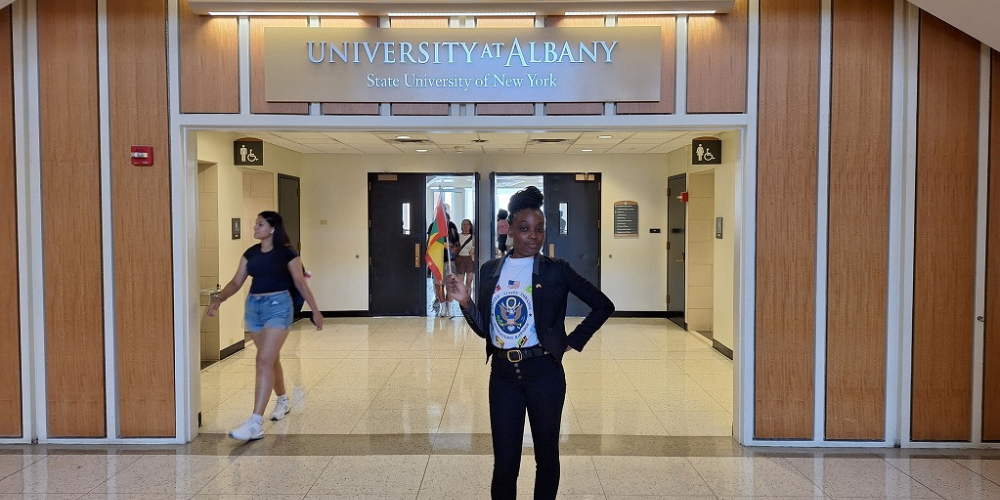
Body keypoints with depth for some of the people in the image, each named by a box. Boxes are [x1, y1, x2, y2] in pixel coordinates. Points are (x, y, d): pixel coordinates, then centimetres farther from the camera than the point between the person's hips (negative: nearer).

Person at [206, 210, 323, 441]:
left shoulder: (286, 253, -6)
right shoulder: (251, 253, 8)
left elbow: (300, 283, -1)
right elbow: (237, 282, 7)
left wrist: (315, 310, 1)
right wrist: (218, 299, -9)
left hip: (278, 306, -6)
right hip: (253, 306, 6)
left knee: (264, 361, -15)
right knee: (271, 359, 18)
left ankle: (256, 424, -17)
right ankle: (283, 400, 42)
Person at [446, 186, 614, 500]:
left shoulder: (556, 270, -4)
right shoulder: (490, 270, 5)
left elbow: (603, 306, 1)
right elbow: (484, 329, 9)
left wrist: (573, 342, -1)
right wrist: (465, 301, -7)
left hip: (543, 371, -2)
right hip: (502, 373, 2)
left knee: (546, 453, 12)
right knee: (504, 460, 7)